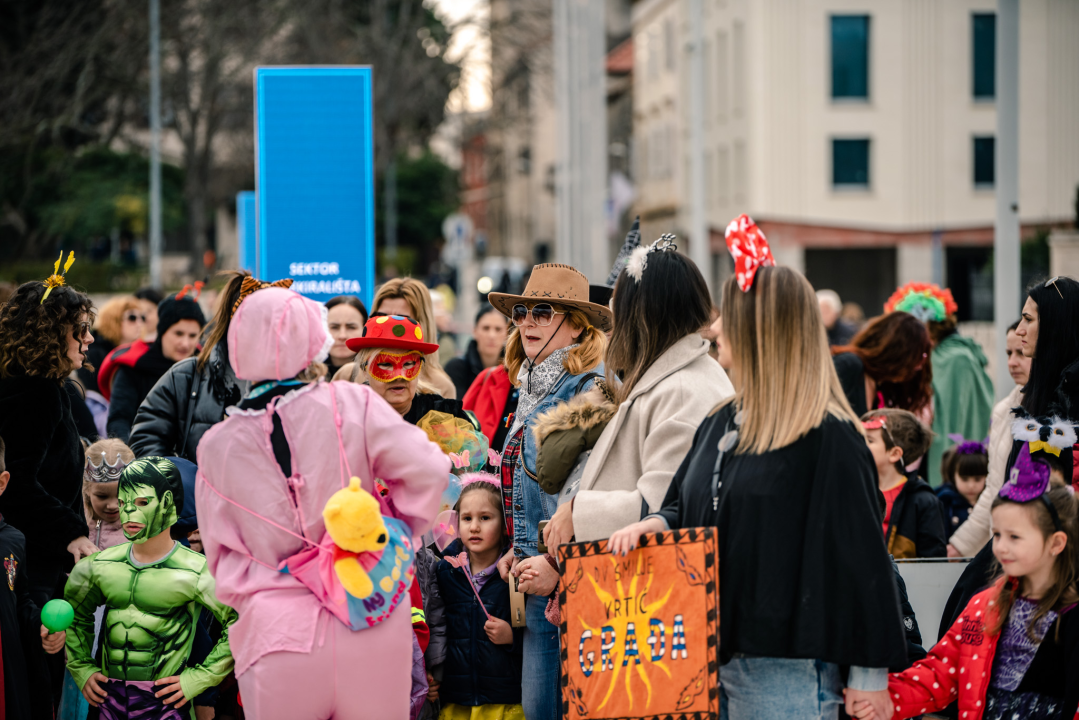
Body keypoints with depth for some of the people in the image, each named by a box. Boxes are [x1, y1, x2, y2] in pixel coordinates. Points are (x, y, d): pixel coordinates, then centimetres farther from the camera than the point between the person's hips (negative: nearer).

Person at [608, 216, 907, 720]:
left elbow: (859, 553, -12)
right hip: (707, 654, 8)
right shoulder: (721, 423, 13)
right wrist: (657, 523, 0)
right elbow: (686, 509, 25)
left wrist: (870, 676, -12)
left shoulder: (830, 439, -12)